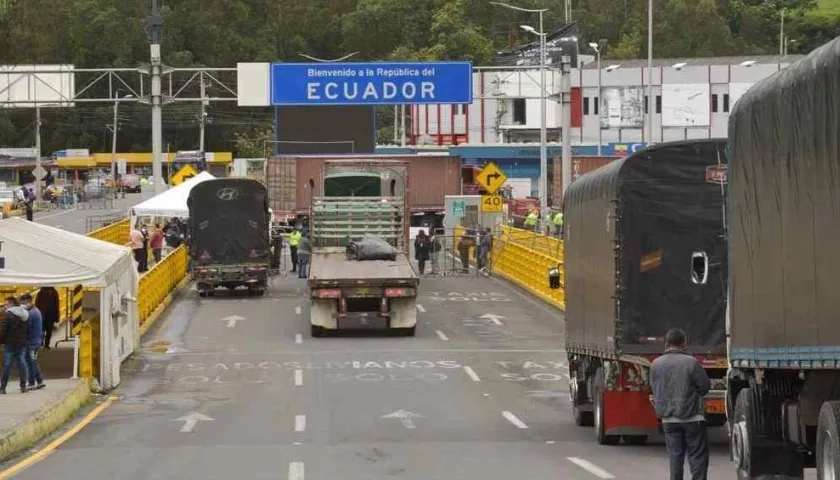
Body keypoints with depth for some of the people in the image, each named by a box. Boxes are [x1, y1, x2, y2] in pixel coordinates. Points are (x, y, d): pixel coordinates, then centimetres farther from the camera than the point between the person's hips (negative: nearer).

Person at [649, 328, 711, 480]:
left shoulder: (656, 364, 1)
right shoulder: (691, 362, -12)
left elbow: (654, 389, 7)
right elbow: (705, 386, -5)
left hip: (668, 418, 4)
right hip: (691, 416, -4)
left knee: (675, 455, 10)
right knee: (698, 455, 1)